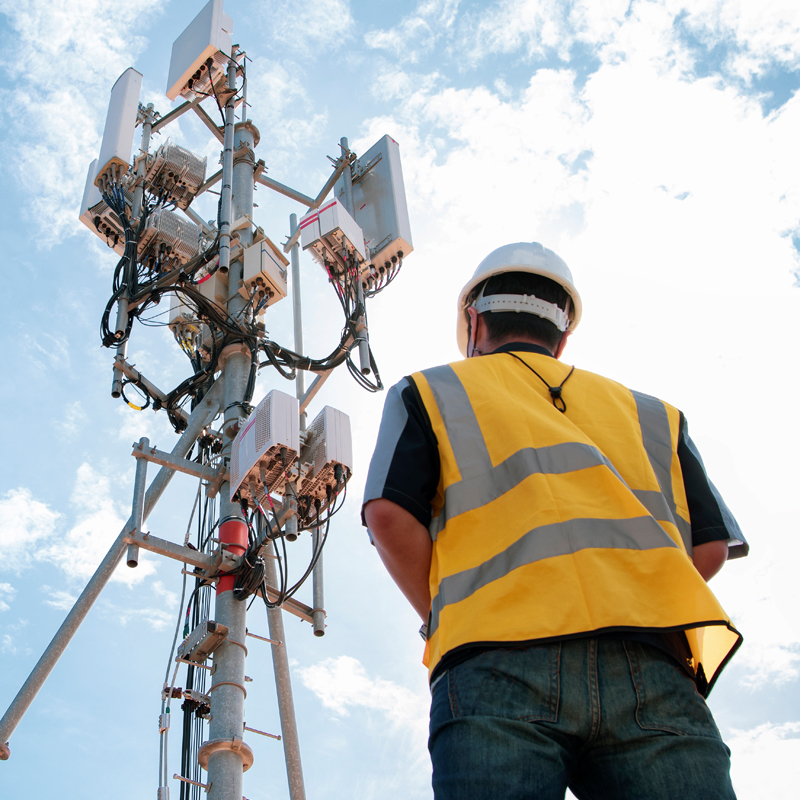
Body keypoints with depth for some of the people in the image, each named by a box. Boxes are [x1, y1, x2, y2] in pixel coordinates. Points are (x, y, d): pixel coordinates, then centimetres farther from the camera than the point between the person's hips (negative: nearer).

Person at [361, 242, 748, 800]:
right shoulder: (649, 413, 30)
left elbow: (389, 516, 4)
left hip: (498, 662, -2)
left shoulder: (429, 393, 22)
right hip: (650, 669, 3)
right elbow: (710, 547, 17)